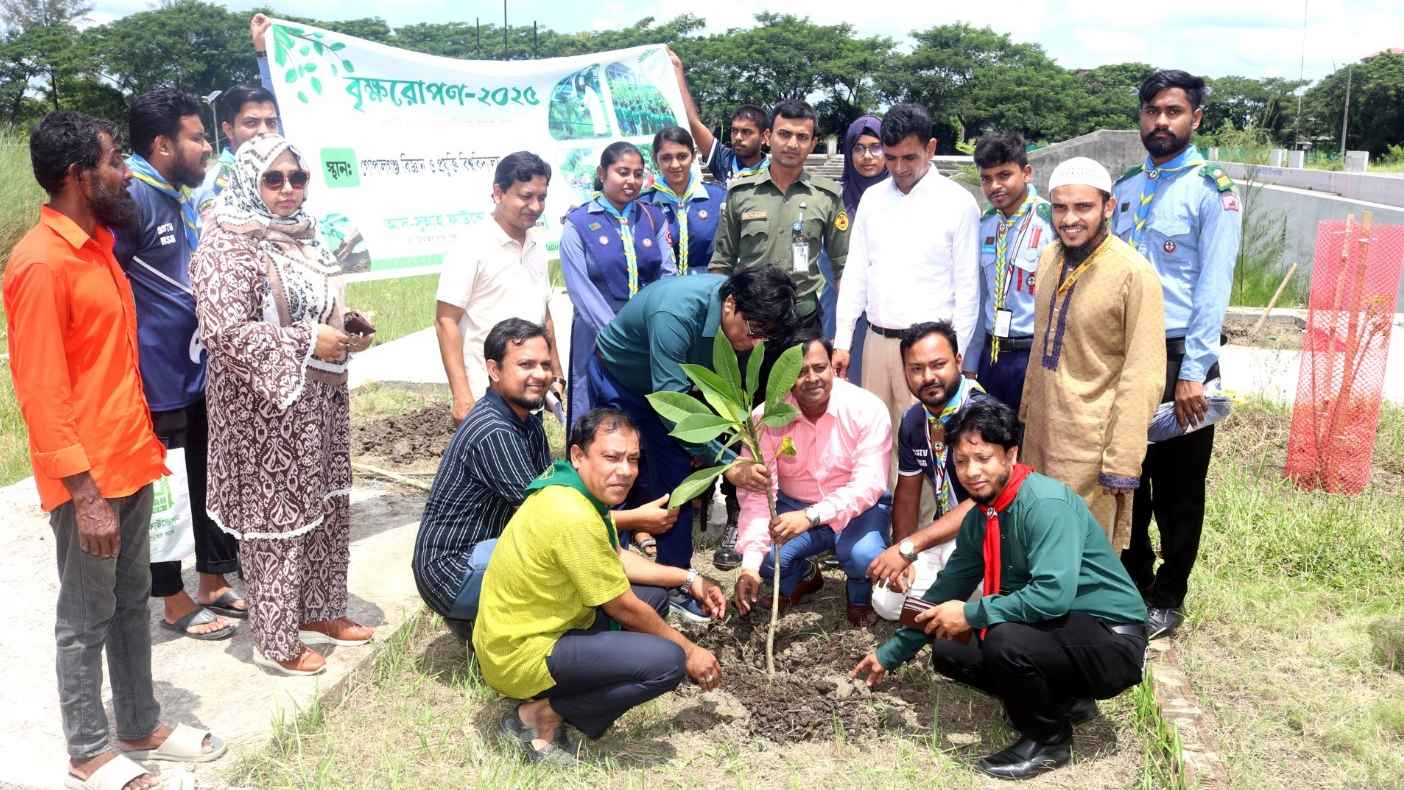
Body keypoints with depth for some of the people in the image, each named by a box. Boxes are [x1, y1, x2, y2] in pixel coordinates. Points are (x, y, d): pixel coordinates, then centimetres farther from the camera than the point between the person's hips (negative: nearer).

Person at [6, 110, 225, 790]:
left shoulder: (97, 244, 9)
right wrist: (85, 492, -20)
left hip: (130, 464, 8)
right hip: (87, 479, -8)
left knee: (131, 602, 18)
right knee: (86, 620, 7)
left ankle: (140, 726, 33)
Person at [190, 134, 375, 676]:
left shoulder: (300, 236, 11)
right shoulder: (229, 246, -16)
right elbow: (223, 332, -25)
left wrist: (347, 331, 2)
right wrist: (308, 342, -22)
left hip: (318, 399, 9)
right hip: (267, 406, -9)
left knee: (326, 507, 16)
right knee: (277, 516, 1)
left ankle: (319, 611, 33)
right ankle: (276, 641, 16)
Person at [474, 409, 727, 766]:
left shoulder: (568, 485, 2)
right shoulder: (573, 517, -27)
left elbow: (617, 558, 15)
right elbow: (622, 607, -17)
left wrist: (689, 580, 8)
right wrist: (688, 651, -4)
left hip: (534, 626, 10)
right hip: (521, 655, -10)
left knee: (654, 596, 15)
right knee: (667, 661, -21)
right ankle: (540, 715, -6)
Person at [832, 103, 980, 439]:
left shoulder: (958, 203, -5)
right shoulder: (873, 198, 9)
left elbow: (968, 288, -4)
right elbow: (856, 274, 11)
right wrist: (841, 342, 7)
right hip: (876, 340, 4)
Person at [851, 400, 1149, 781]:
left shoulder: (1046, 504, -23)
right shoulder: (978, 519, 3)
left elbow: (1053, 593, -34)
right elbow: (945, 593, 14)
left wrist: (971, 613, -23)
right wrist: (889, 654, 18)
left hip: (1112, 640, -9)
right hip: (1055, 632, 9)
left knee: (1004, 639, -33)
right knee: (949, 651, 4)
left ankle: (1047, 739, -4)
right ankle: (1065, 701, 15)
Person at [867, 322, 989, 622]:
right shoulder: (913, 420, 1)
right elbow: (907, 493, 9)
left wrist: (908, 548, -34)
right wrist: (900, 556, -7)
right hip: (943, 531, 7)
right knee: (887, 602, -6)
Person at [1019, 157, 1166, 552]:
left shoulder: (1134, 274, -17)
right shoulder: (1049, 258, 6)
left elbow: (1142, 377, -17)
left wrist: (1121, 462, -18)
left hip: (1090, 445, -6)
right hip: (1040, 433, 7)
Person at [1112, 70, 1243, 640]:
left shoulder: (1212, 190, -6)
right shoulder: (1124, 188, 11)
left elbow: (1214, 287, -12)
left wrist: (1193, 372, -17)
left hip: (1178, 358, -5)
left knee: (1177, 488, 8)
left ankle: (1167, 599, 23)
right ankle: (1132, 583, 29)